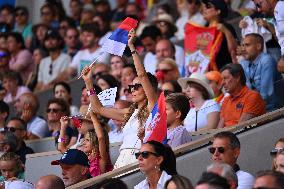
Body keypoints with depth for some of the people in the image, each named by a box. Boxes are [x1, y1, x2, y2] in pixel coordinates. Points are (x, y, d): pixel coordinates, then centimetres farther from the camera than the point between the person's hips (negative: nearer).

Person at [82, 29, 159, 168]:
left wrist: (131, 47, -8)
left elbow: (142, 75, -9)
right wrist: (88, 83, 23)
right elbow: (99, 109, 30)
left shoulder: (151, 108, 2)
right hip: (122, 160, 7)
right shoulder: (130, 113, 25)